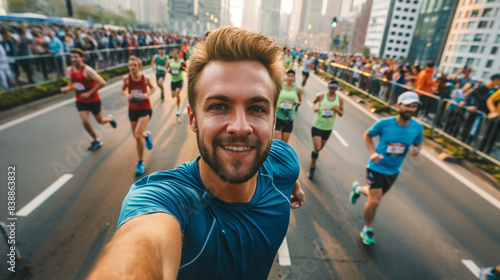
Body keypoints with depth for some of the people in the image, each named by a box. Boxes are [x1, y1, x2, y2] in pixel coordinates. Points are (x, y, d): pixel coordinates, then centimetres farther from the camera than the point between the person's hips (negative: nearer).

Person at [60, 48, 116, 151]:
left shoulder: (87, 70, -22)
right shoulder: (70, 70, 0)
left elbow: (102, 83, -30)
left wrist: (89, 93, -26)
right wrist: (67, 88, -7)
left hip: (93, 100, -5)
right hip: (80, 101, 5)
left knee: (100, 121, 10)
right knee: (85, 122, -5)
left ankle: (109, 118, 47)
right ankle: (96, 141, 14)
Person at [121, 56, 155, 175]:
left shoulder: (145, 78, -11)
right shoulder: (126, 78, -8)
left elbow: (152, 88, 7)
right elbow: (123, 89, 9)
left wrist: (147, 94, -13)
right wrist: (126, 95, -13)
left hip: (145, 109, -3)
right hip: (132, 109, 3)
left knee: (138, 135, -16)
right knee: (136, 135, 13)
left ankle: (140, 163, 1)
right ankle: (146, 135, 54)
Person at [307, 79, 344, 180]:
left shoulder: (339, 99, -1)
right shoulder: (321, 96, -8)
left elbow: (341, 114, 5)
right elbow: (314, 101, 12)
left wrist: (337, 109, -18)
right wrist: (314, 107, -11)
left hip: (328, 128, 4)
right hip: (317, 125, -4)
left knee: (320, 148, 17)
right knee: (317, 148, -13)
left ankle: (313, 160, 49)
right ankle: (312, 168, 6)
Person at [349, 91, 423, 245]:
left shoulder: (417, 128, -8)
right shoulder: (384, 123, -18)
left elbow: (418, 144, 9)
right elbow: (367, 135, -3)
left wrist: (416, 150, -16)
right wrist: (373, 152, -18)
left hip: (393, 171, 5)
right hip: (377, 167, -4)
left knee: (375, 196, 21)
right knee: (374, 201, -6)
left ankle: (358, 189, 56)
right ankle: (367, 230, 20)